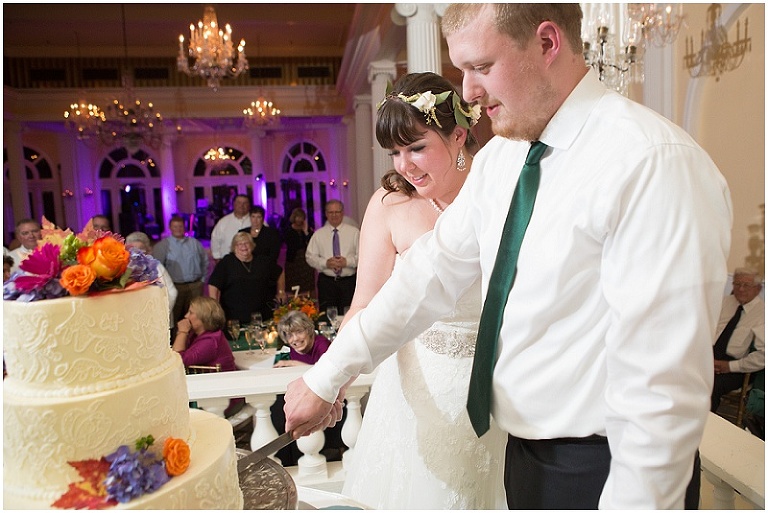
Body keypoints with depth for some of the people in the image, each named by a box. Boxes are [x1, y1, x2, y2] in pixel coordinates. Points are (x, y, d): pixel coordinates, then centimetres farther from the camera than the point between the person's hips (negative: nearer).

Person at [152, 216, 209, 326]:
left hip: (195, 286, 3)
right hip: (174, 287, -3)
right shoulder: (163, 245, 1)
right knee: (173, 318, 0)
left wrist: (203, 279, 12)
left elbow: (205, 262, 17)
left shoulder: (195, 243, 12)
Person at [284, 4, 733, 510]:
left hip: (595, 470, -7)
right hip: (524, 447, 7)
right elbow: (435, 270, -1)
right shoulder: (500, 157, 0)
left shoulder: (655, 164, -24)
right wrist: (328, 375, -1)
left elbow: (663, 383, -24)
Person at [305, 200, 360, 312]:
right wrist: (326, 263, -12)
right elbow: (310, 257, 5)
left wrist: (347, 262, -15)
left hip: (349, 281, -1)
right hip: (326, 281, 1)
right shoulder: (318, 234, 7)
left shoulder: (354, 232, 5)